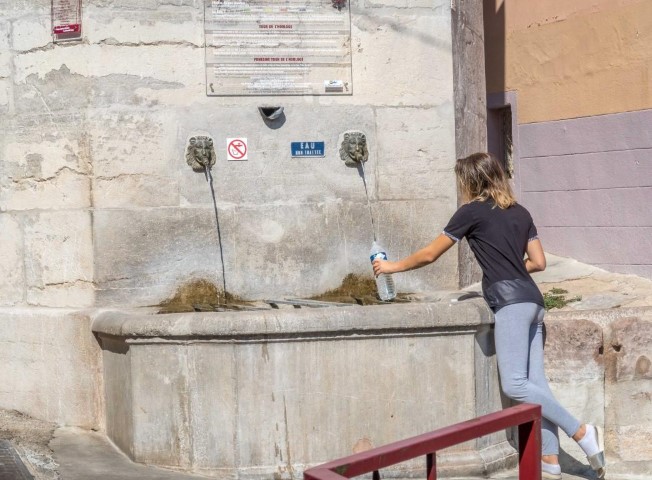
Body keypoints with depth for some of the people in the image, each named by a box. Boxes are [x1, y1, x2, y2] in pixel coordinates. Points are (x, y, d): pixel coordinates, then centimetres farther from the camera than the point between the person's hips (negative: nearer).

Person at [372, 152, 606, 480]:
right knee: (535, 384, 3)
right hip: (532, 298, 8)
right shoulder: (519, 212, 20)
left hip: (510, 300, -8)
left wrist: (393, 267, 21)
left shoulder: (472, 211, 0)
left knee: (514, 385, -12)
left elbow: (429, 255, 7)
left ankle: (583, 433, -15)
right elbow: (538, 262, 21)